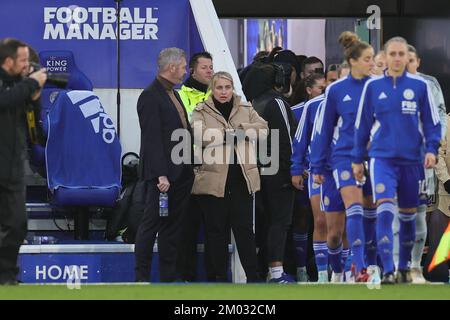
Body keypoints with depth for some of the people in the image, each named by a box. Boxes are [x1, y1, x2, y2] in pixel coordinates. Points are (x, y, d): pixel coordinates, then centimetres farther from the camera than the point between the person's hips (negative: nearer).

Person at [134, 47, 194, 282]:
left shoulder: (173, 95, 18)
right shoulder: (150, 96, -12)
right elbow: (152, 139, -18)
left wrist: (189, 170, 14)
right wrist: (161, 175, -22)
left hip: (181, 173, 9)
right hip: (163, 174, -9)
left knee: (172, 227, 11)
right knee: (151, 223, -4)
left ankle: (169, 276, 15)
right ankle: (142, 276, 0)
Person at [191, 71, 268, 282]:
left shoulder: (245, 109, 14)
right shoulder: (201, 112, 6)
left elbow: (263, 129, 1)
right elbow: (199, 136, -11)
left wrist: (240, 130, -10)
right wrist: (228, 133, -10)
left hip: (242, 177, 1)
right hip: (214, 178, -1)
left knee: (244, 228, 0)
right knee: (217, 229, 3)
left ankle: (252, 276, 2)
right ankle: (220, 276, 9)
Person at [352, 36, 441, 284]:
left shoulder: (419, 86, 2)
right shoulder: (373, 86, 3)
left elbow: (432, 121, 8)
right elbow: (362, 124, 11)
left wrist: (431, 149, -6)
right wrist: (358, 159, 11)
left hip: (412, 159, 1)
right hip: (382, 158, -1)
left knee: (408, 215, 10)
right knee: (384, 211, -17)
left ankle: (404, 267, 26)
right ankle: (388, 271, -20)